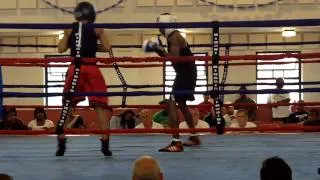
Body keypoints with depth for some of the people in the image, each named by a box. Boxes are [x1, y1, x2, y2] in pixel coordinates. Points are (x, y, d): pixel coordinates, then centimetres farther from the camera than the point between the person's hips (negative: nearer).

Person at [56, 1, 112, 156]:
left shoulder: (70, 29, 7)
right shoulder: (97, 29, 3)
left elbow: (61, 49, 4)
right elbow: (107, 47, -4)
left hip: (75, 69, 2)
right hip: (91, 68, -1)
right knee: (100, 104, 4)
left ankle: (61, 142, 9)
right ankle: (105, 142, -2)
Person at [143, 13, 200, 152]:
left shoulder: (174, 37, -16)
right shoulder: (173, 37, 15)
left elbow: (175, 58, -27)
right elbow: (173, 57, 20)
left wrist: (159, 50, -22)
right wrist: (159, 50, 10)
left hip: (186, 73, -11)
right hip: (186, 73, 11)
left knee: (172, 104, -15)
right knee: (181, 104, 23)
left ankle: (176, 142, -20)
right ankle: (194, 137, 32)